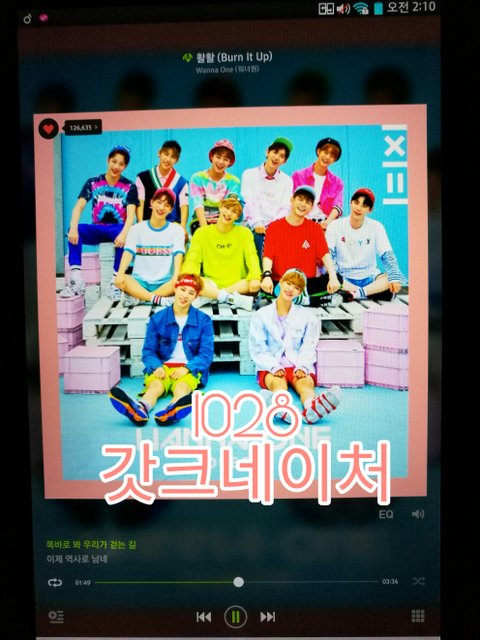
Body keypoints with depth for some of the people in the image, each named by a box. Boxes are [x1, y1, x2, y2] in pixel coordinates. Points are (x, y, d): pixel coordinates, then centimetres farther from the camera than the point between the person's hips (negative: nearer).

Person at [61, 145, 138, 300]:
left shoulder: (129, 187, -1)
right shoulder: (93, 183, 2)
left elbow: (131, 214, -15)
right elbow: (79, 207, -10)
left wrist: (124, 233, -36)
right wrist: (74, 228, -31)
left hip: (117, 229, -2)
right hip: (97, 229, 2)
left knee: (124, 236, -38)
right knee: (74, 231, -28)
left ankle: (115, 281, -28)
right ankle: (77, 280, -33)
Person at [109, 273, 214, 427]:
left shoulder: (204, 320, 5)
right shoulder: (157, 319, 7)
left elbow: (206, 354, 0)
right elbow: (148, 351, 6)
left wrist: (186, 368, -18)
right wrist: (157, 367, -16)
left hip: (189, 369, -1)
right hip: (162, 367, 1)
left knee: (182, 387, -36)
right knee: (154, 386, -34)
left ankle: (171, 411, -71)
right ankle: (140, 410, -69)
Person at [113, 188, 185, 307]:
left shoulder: (176, 230, 6)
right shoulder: (137, 228, 7)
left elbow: (178, 255, -9)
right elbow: (128, 252, -7)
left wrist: (176, 276, -29)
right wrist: (120, 274, -27)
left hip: (165, 283, 0)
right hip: (140, 281, 0)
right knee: (121, 280, -30)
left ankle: (138, 298, -26)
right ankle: (158, 300, -32)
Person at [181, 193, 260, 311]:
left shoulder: (244, 233, 9)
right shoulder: (202, 233, 8)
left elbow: (251, 257, -5)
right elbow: (192, 259, -3)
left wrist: (255, 278, -26)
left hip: (237, 285, 1)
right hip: (210, 285, -1)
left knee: (257, 284, -32)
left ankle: (208, 298, -27)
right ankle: (232, 298, -31)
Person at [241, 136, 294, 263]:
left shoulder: (287, 181, 16)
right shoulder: (249, 174, 11)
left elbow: (285, 208, 5)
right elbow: (249, 202, -1)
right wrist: (257, 224, -17)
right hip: (255, 228, -1)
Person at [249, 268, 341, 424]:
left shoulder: (307, 316, 16)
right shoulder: (261, 315, 11)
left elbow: (309, 347, 5)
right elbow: (257, 349, 3)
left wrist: (302, 367, -15)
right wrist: (274, 367, -15)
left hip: (298, 366, 2)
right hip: (270, 367, -1)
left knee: (306, 383, -33)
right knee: (278, 383, -36)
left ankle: (312, 407, -68)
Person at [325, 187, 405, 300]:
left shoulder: (376, 227, 1)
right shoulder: (335, 226, -2)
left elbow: (387, 255, -5)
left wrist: (395, 277, -24)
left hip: (369, 278, 1)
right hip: (344, 278, -1)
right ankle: (374, 291, -26)